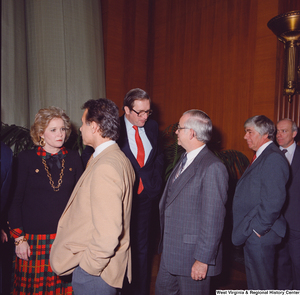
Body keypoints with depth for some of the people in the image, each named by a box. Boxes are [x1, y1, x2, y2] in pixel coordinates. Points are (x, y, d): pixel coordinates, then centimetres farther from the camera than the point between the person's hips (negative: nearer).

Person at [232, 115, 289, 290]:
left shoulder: (273, 158, -19)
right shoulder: (261, 156, 13)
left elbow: (274, 200, -25)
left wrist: (258, 228, -19)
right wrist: (248, 229, 12)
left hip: (260, 235, -10)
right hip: (252, 234, 10)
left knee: (262, 285, 5)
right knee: (254, 282, 22)